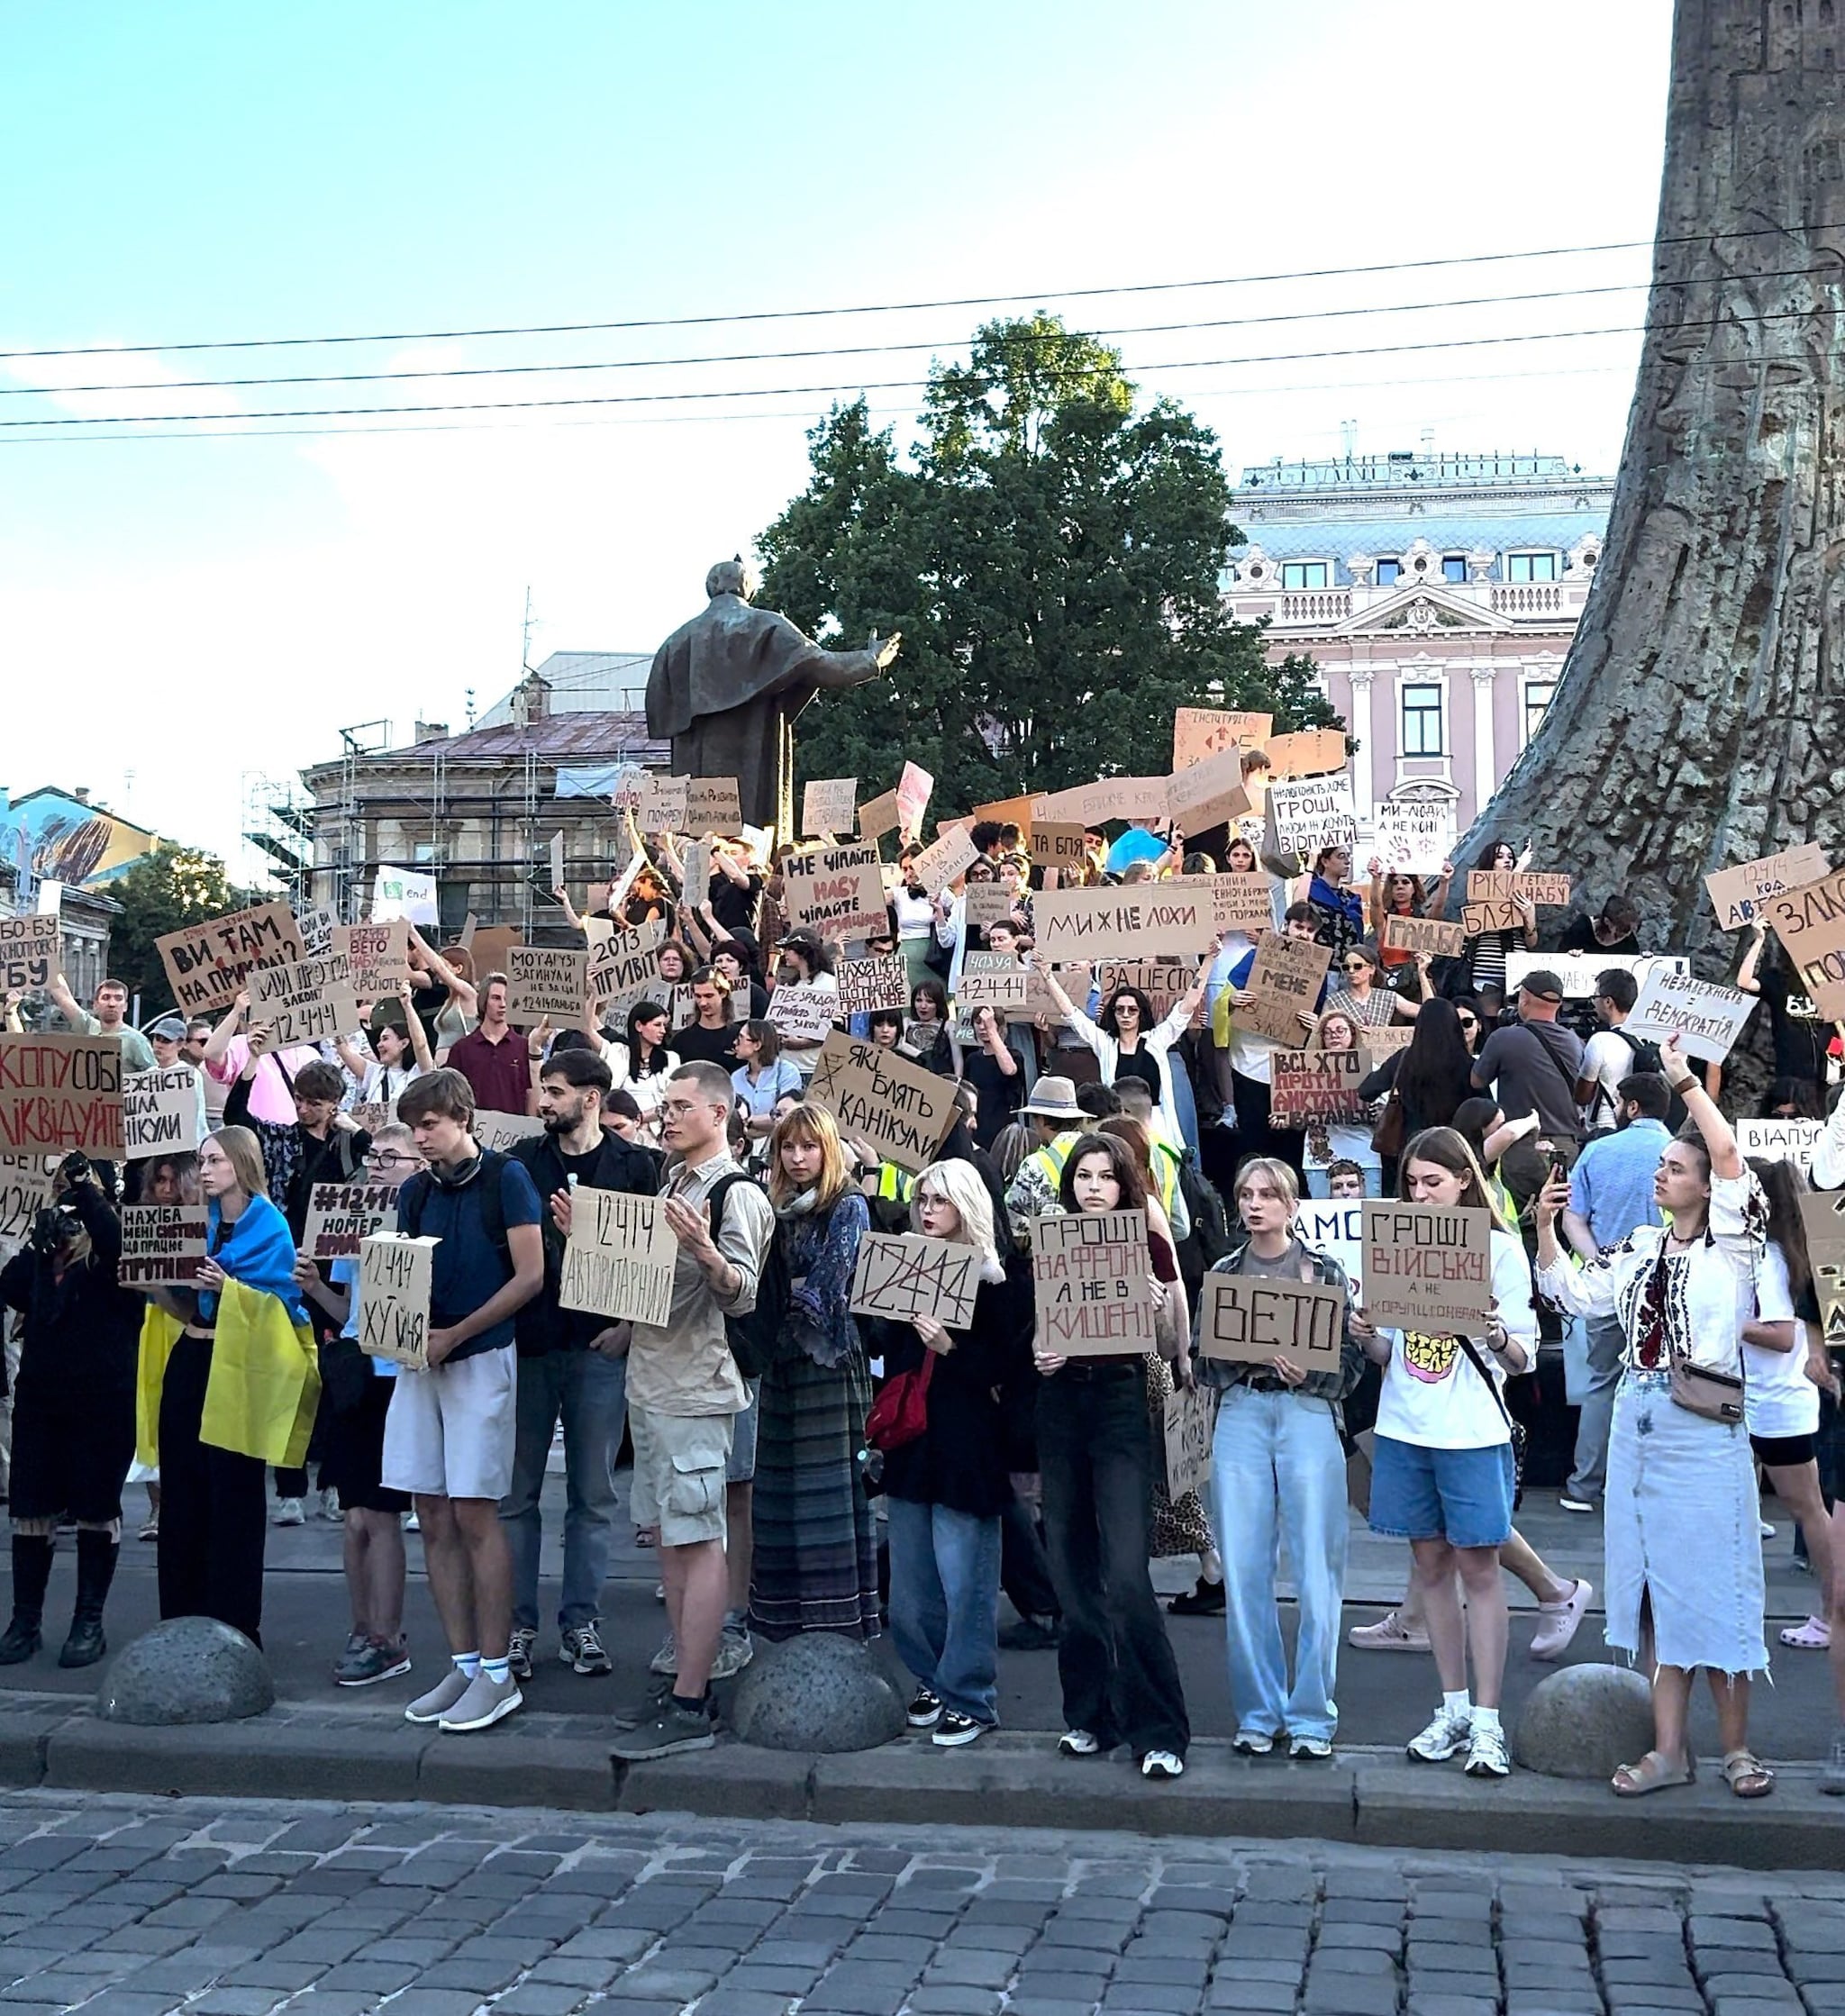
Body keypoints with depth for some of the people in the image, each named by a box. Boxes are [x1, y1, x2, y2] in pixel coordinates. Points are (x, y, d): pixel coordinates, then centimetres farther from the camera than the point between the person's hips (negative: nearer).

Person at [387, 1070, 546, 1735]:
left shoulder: (506, 1178, -5)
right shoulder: (414, 1192, 12)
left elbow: (530, 1274, -9)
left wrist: (455, 1334, -14)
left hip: (481, 1357, -6)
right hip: (420, 1360, 6)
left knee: (475, 1514, -6)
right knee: (434, 1518, 5)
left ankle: (497, 1674, 1)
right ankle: (462, 1663, 14)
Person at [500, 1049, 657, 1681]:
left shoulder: (635, 1167, 3)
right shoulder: (522, 1161, 7)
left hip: (601, 1347, -1)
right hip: (528, 1343, 1)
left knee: (593, 1495, 5)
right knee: (516, 1492, 3)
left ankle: (581, 1622, 14)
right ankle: (516, 1623, 11)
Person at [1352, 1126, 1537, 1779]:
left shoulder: (1500, 1248, -3)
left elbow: (1522, 1357, -4)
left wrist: (1499, 1338, -26)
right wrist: (1367, 1338, -9)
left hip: (1472, 1431, -4)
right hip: (1404, 1428, 4)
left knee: (1478, 1566, -2)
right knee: (1430, 1563, 10)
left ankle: (1486, 1721, 2)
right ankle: (1453, 1708, 21)